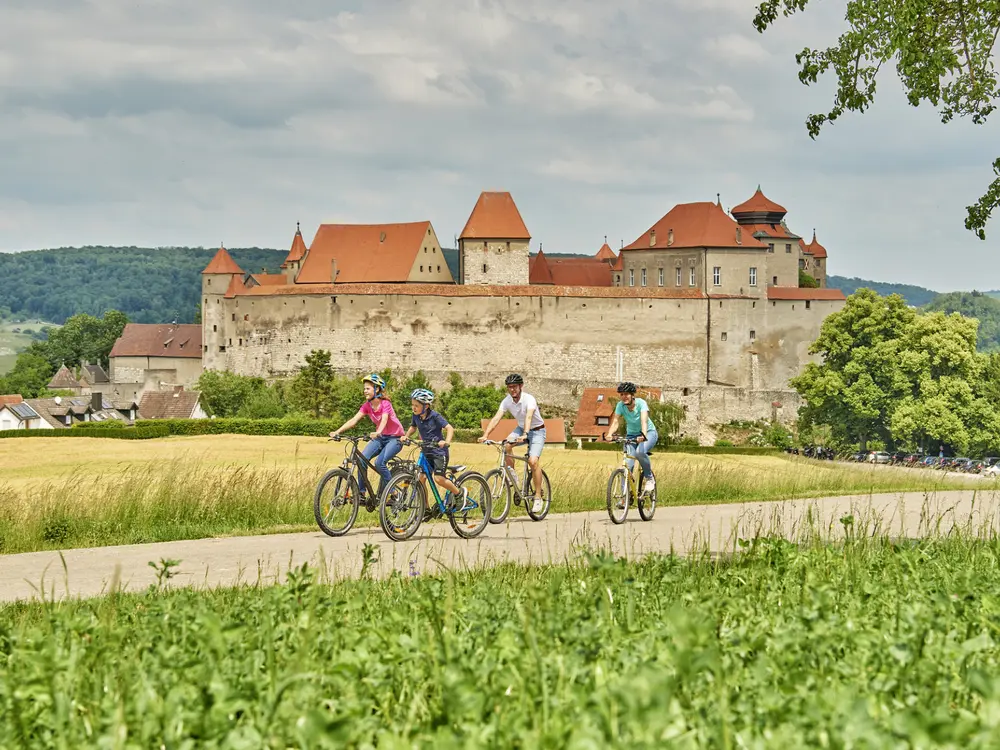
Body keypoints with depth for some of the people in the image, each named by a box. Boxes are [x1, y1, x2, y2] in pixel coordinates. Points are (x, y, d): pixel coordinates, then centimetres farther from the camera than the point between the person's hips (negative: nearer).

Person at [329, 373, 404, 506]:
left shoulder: (385, 404, -19)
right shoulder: (367, 406, -2)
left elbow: (384, 420, -36)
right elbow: (354, 420, -12)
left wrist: (377, 433, -58)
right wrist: (337, 431, -27)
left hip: (395, 438, -6)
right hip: (380, 437, 6)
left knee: (379, 462, -27)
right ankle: (361, 493, -9)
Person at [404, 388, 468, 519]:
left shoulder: (434, 416, -17)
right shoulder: (416, 416, 0)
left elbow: (449, 428, -22)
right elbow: (413, 427, 20)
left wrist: (447, 441, -39)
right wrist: (406, 436, 1)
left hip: (439, 451, -6)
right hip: (426, 451, 6)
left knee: (439, 478, -16)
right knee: (421, 478, -4)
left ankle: (460, 493, 9)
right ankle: (427, 509, 5)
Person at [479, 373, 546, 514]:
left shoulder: (529, 399, -28)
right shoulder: (507, 401, -12)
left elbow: (529, 417, -44)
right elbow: (496, 418, -21)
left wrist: (525, 435, -61)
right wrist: (485, 435, -36)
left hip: (537, 430, -5)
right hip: (521, 428, 5)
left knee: (533, 461, -22)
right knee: (506, 444, -26)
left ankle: (538, 497, -14)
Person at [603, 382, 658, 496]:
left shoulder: (641, 403, -23)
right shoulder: (620, 405, -14)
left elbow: (644, 420, -38)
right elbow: (615, 421, -23)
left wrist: (643, 435, -56)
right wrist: (609, 434, -44)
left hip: (649, 433, -3)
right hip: (631, 434, 3)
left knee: (640, 452, -35)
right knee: (627, 464, -15)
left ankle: (649, 478, -11)